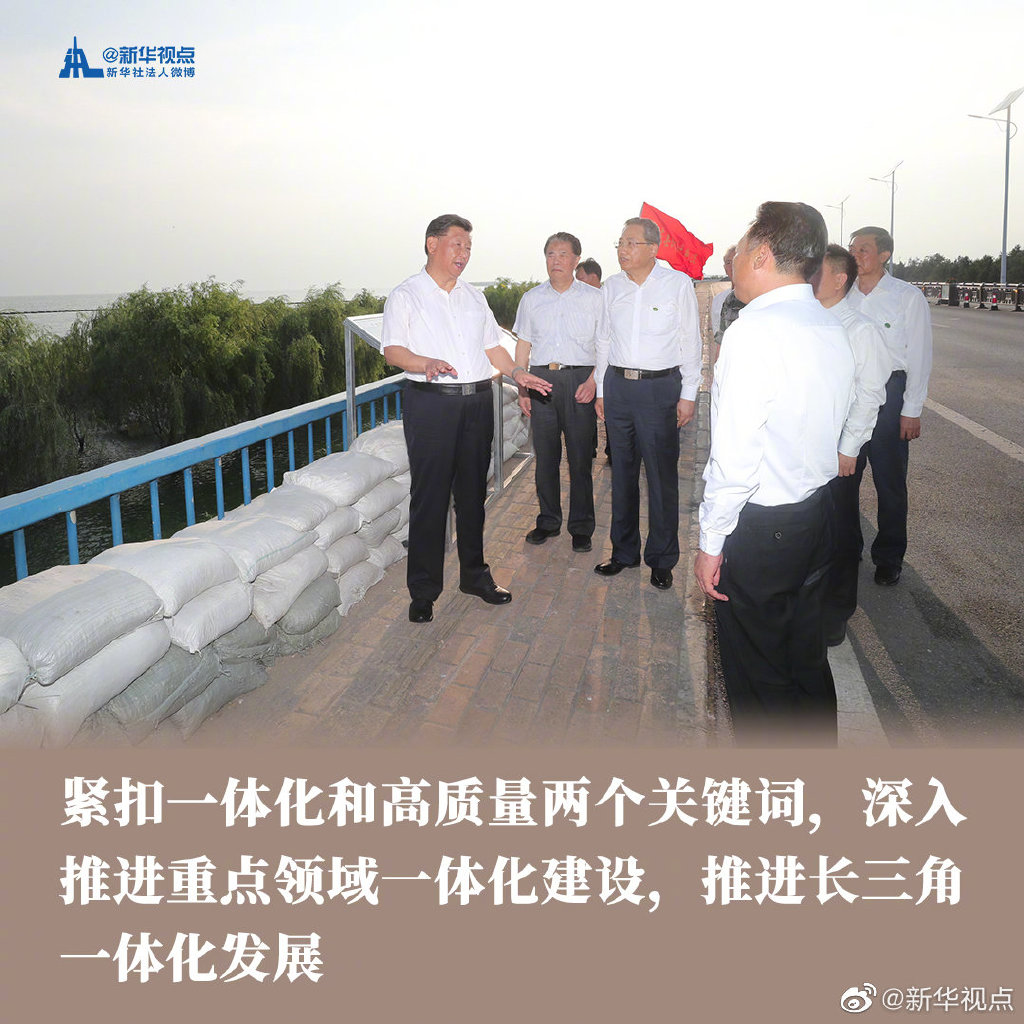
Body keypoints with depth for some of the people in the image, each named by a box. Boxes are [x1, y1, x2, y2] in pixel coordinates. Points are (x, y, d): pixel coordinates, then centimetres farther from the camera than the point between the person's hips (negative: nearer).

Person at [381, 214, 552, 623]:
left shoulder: (474, 297, 19)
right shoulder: (406, 295, 1)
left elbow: (492, 345, 23)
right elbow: (393, 350, -9)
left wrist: (516, 372, 6)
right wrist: (427, 364, -27)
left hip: (477, 401, 6)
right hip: (430, 403, -5)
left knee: (473, 491, 11)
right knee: (429, 495, -5)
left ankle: (475, 575, 24)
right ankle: (423, 590, 4)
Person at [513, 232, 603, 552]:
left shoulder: (593, 298, 5)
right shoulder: (531, 299, 13)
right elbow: (523, 346, 14)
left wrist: (593, 381, -10)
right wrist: (522, 387, 7)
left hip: (580, 379, -2)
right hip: (541, 379, 3)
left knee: (580, 457, -1)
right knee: (544, 456, 6)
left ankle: (581, 527, 10)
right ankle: (548, 521, 19)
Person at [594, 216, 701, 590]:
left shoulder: (678, 284, -2)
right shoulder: (611, 287, 9)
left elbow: (690, 341, 0)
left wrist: (688, 394, -3)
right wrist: (601, 391, 12)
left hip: (660, 387, -4)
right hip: (617, 386, 4)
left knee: (661, 475, -1)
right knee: (622, 473, 10)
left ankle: (661, 559, 11)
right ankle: (624, 552, 23)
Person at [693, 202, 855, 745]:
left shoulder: (754, 332, -21)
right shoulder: (832, 330, 6)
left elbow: (733, 456, -23)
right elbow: (830, 426, 11)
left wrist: (711, 542, -15)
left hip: (758, 526, -8)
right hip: (818, 512, 8)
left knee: (756, 666, 9)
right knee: (806, 654, 22)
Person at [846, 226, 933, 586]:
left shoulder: (908, 297, -5)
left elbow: (919, 357, -5)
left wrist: (911, 411, -9)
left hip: (888, 393, -4)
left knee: (889, 479, 4)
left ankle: (889, 557, 19)